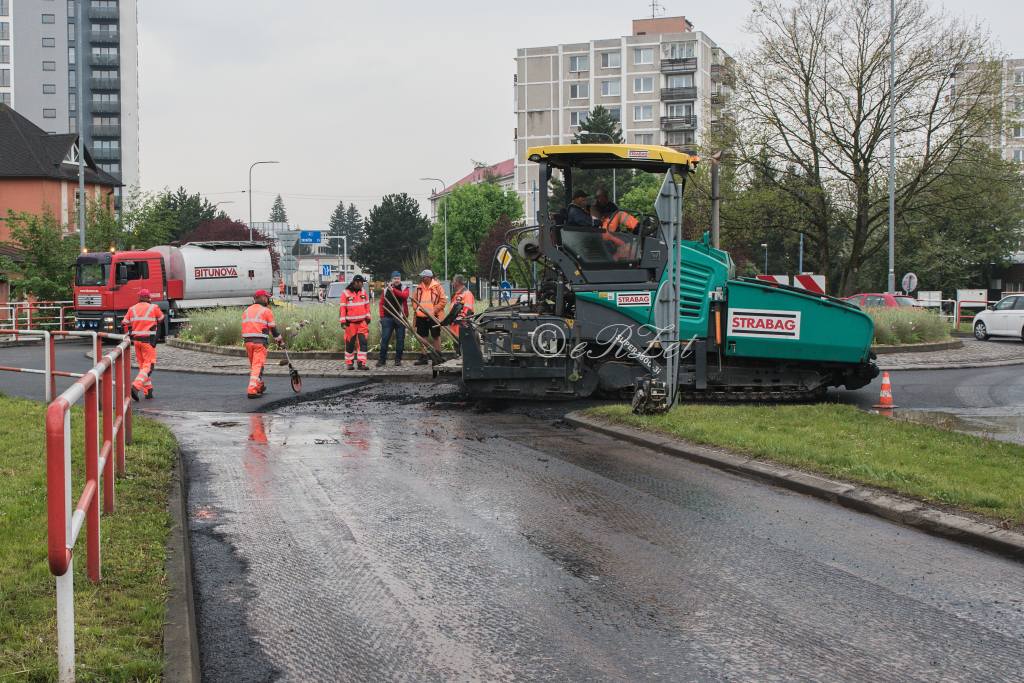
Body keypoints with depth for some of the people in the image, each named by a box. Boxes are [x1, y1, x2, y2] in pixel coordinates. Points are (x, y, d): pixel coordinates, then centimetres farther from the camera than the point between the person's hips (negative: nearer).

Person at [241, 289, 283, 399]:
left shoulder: (246, 311, 16)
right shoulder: (266, 311, -2)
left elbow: (244, 327, 17)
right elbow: (273, 328, 0)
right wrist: (280, 340, 11)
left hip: (248, 341, 6)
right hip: (260, 341, -6)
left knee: (253, 365, 18)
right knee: (258, 366, -6)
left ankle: (259, 386, 29)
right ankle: (252, 390, -14)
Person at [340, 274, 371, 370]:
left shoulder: (363, 292, 8)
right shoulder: (345, 293, -6)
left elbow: (367, 305, 16)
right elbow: (342, 308, -7)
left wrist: (368, 317, 12)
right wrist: (343, 321, -12)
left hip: (362, 322, 4)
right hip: (350, 323, -3)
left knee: (363, 342, -6)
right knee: (350, 343, 4)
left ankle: (361, 363, -5)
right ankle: (349, 363, 15)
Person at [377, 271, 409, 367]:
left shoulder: (404, 288, 5)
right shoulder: (386, 289, 10)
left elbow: (404, 295, -19)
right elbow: (381, 303, 9)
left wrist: (393, 290, -27)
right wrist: (382, 316, -1)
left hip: (400, 318, -1)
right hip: (388, 318, 1)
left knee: (400, 339, 3)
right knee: (384, 339, -2)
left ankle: (398, 359, 12)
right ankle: (382, 359, 3)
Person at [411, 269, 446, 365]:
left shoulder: (437, 287, -4)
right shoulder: (419, 287, 11)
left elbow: (443, 300, -8)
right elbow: (414, 299, 20)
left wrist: (434, 310, -15)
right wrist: (415, 307, 2)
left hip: (433, 316, -5)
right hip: (421, 316, 5)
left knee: (436, 336, 3)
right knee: (423, 337, 9)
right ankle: (423, 357, 15)